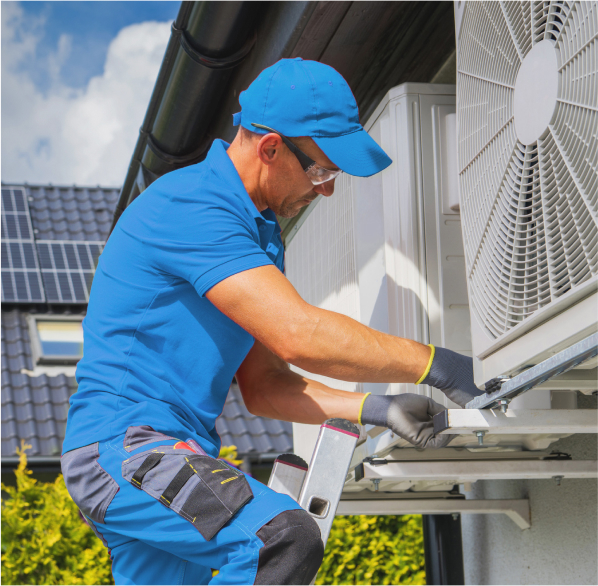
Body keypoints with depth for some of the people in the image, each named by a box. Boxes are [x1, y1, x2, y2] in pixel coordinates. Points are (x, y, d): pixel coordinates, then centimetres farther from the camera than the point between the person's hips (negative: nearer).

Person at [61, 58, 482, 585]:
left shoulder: (261, 233, 17)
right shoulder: (191, 206, -15)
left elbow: (263, 386, 15)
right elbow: (299, 335, -24)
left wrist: (373, 410, 1)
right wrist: (437, 366, -18)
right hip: (123, 445, -10)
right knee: (285, 538, -29)